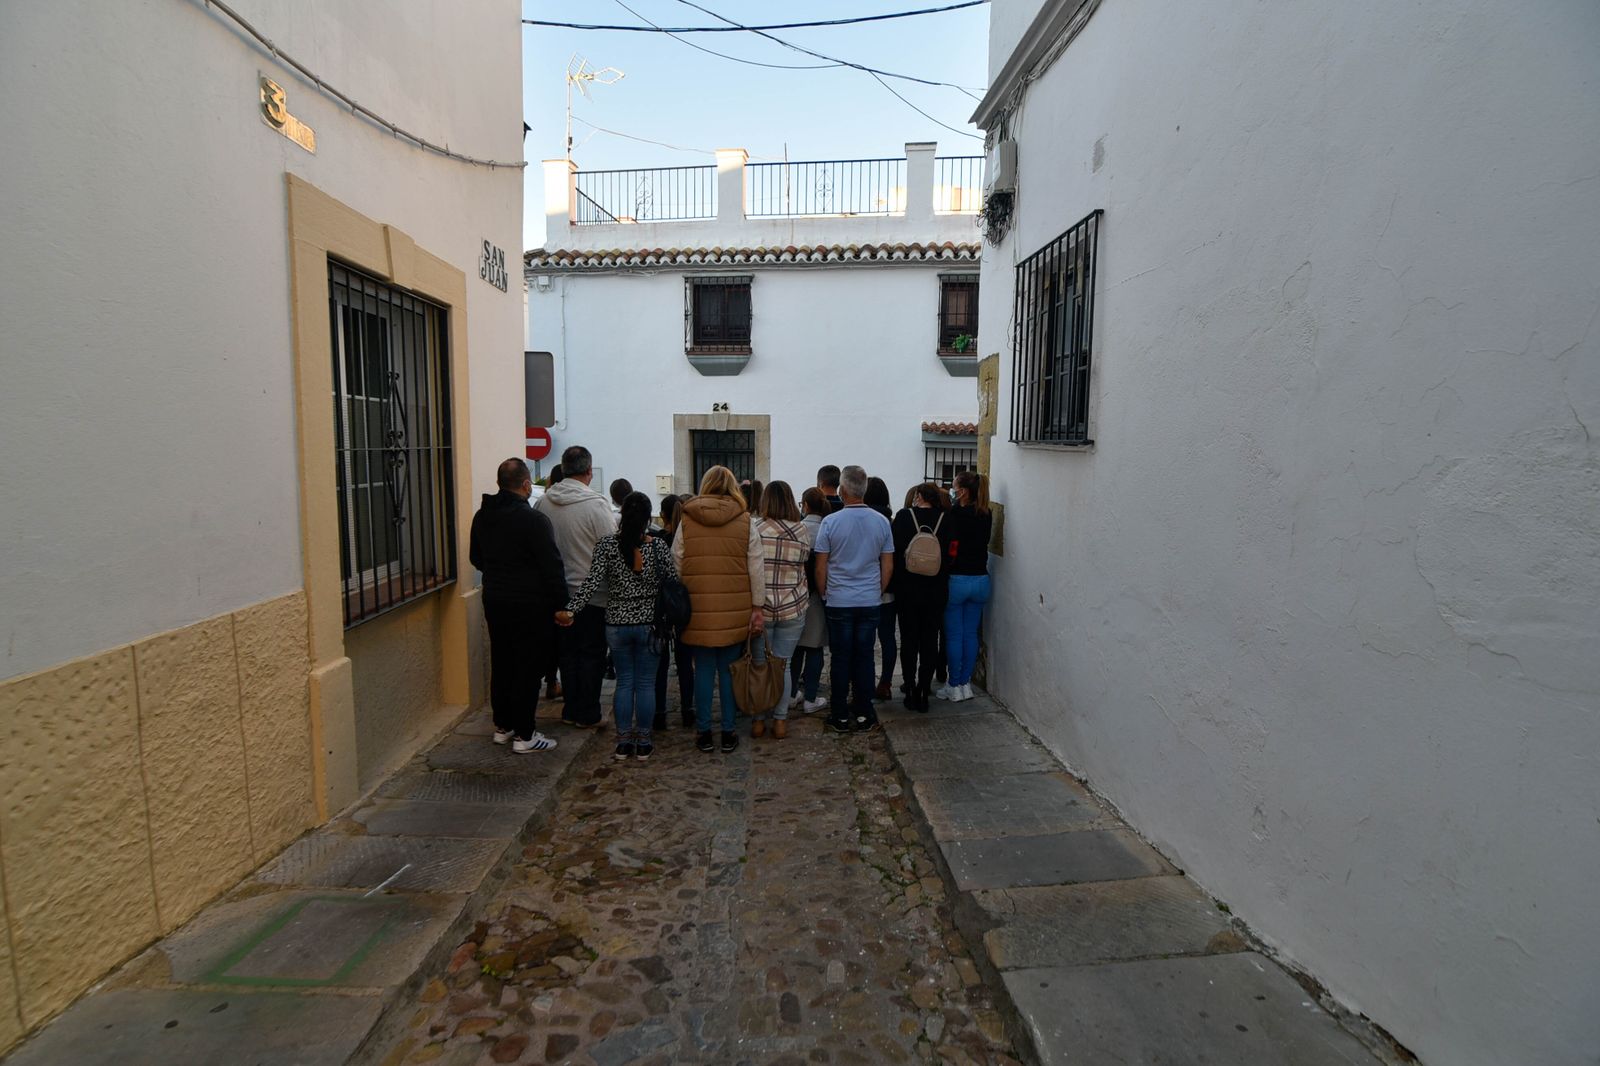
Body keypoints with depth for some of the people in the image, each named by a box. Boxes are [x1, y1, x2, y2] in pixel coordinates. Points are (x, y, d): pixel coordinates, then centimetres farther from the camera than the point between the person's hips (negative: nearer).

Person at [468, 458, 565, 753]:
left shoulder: (481, 516, 5)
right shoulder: (533, 520, -19)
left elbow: (475, 557, 18)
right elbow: (552, 566, -18)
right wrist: (561, 604, -11)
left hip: (494, 601, 8)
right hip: (529, 605, -7)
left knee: (501, 665, 17)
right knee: (528, 668, 1)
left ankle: (502, 726, 28)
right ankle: (524, 736, 7)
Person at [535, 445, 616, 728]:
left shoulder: (544, 502, -1)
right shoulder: (595, 504, -17)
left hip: (560, 593, 5)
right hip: (593, 594, -5)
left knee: (568, 652, 16)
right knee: (592, 654, 7)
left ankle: (571, 710, 26)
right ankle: (587, 715, 14)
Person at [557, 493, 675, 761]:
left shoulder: (607, 544, -6)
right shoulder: (658, 545, -7)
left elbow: (593, 581, -14)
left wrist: (570, 610, -13)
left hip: (617, 625, 1)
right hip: (648, 624, -1)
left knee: (624, 682, 13)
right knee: (646, 683, 8)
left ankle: (623, 743, 18)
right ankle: (643, 743, 16)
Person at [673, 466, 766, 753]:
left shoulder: (686, 520, 1)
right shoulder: (745, 521, 0)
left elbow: (676, 565, 5)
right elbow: (756, 568, -1)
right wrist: (757, 607, 6)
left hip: (698, 609, 0)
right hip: (734, 611, 0)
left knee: (703, 670, 10)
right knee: (729, 670, 10)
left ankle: (704, 732, 18)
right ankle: (728, 733, 17)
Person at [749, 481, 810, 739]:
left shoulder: (754, 529, -6)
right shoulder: (803, 532, -1)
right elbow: (804, 565, 5)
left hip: (759, 607, -1)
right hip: (792, 608, 1)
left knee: (758, 664, 11)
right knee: (783, 665, 11)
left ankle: (758, 720, 19)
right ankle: (780, 720, 17)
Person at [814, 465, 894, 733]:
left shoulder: (830, 522, -8)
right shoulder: (882, 522, 0)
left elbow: (820, 567, -4)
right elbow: (888, 566, 5)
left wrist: (824, 594, 11)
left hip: (839, 602, -2)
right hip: (870, 601, 2)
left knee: (841, 659, 6)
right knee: (864, 657, 9)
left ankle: (841, 717, 13)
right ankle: (863, 716, 16)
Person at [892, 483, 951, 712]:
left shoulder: (904, 516, -7)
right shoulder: (944, 519, -4)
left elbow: (895, 552, -8)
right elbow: (949, 555, -3)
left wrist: (895, 585, 1)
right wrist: (943, 586, 7)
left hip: (908, 589, -1)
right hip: (935, 590, 1)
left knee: (909, 641, 11)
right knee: (930, 641, 10)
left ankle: (911, 691, 14)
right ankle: (924, 693, 12)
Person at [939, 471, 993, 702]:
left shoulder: (954, 514, -14)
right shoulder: (987, 516, 5)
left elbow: (948, 549, -17)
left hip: (956, 580, -6)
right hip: (980, 579, 6)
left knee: (954, 635, 3)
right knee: (971, 634, 12)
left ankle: (954, 686, 10)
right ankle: (966, 684, 19)